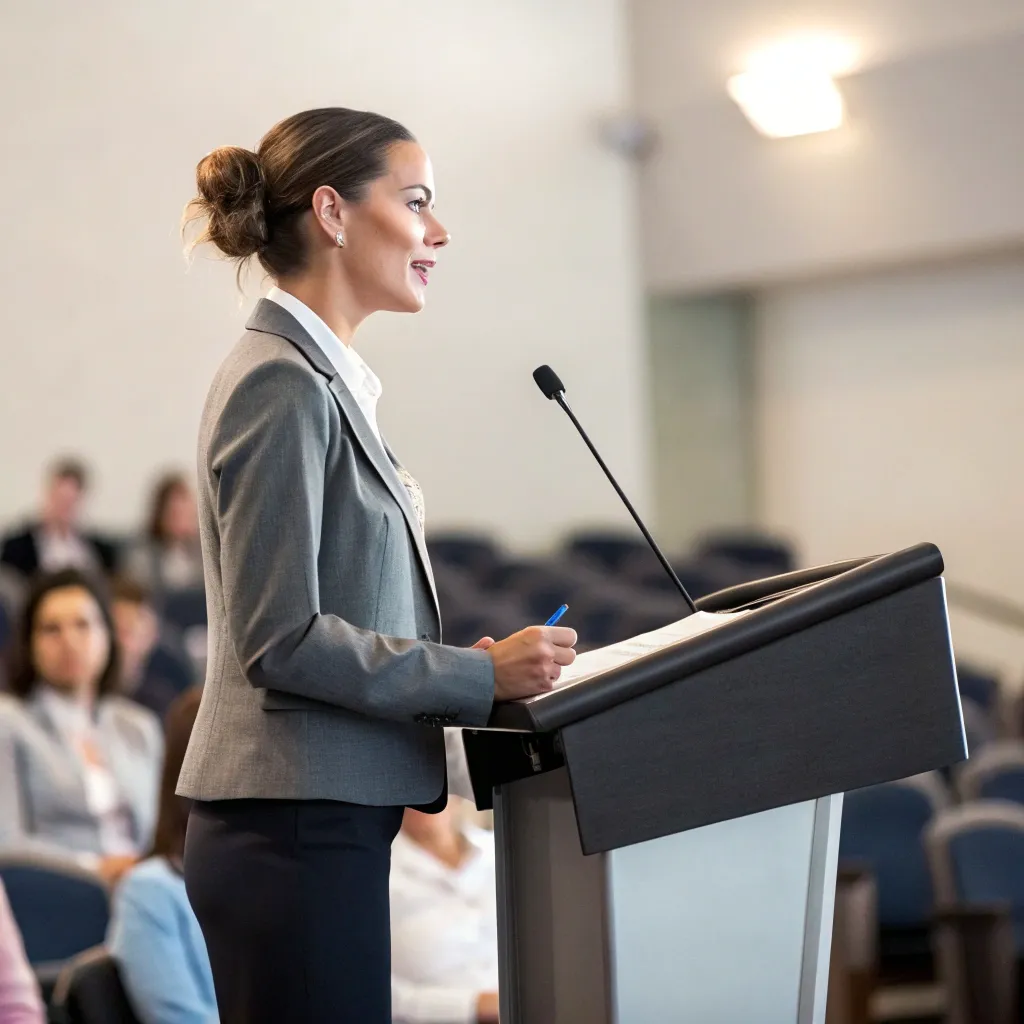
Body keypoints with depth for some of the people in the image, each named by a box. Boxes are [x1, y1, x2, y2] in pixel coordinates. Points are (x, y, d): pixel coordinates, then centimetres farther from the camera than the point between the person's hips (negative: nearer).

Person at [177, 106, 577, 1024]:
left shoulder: (324, 379, 15)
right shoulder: (281, 383, -13)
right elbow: (280, 638, -18)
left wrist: (473, 666, 9)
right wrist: (482, 677, -15)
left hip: (326, 821, 9)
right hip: (297, 832, -9)